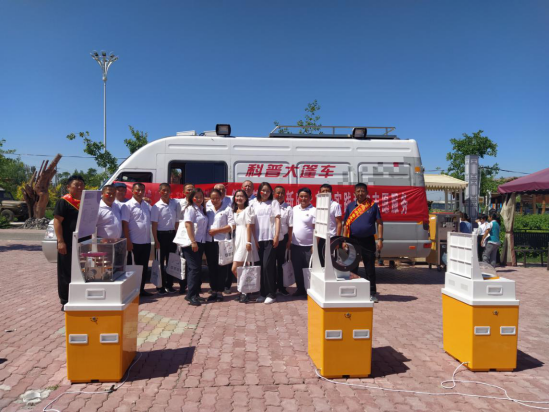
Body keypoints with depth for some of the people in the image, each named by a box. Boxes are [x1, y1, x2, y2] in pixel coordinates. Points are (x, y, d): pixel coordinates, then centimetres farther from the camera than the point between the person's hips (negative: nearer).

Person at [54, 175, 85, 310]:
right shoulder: (63, 202, -9)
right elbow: (57, 222, -14)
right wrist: (60, 241, -20)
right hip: (68, 243, -7)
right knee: (66, 272, 2)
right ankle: (65, 302, 11)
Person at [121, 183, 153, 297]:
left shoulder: (147, 205, 9)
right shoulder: (128, 205, -7)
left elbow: (151, 222, 16)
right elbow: (125, 224, -11)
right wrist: (128, 241, -15)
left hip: (146, 242, 5)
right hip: (134, 242, -5)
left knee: (144, 267, 12)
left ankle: (141, 289, 23)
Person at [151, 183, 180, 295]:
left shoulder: (175, 203, 2)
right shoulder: (157, 206, -7)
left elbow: (177, 221, 8)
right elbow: (154, 225, -8)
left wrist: (176, 235, 3)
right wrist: (156, 241, -11)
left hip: (172, 235, 3)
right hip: (161, 235, -3)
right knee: (160, 261, 4)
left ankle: (169, 285, 22)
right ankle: (161, 286, 13)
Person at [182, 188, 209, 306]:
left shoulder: (201, 209, 16)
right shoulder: (191, 208, -7)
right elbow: (188, 225, -16)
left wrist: (197, 242, 12)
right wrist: (193, 241, -21)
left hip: (200, 243, 8)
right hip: (190, 243, -8)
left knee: (197, 268, 10)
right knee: (194, 268, -10)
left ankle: (195, 293, 18)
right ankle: (191, 295, -5)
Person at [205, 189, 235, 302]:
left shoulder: (227, 209, 1)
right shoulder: (207, 208, 13)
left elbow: (232, 226, -6)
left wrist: (217, 231, -11)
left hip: (222, 241, -4)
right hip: (209, 241, 4)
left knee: (222, 267, -1)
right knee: (211, 267, 7)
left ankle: (220, 291, 9)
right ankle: (213, 291, 17)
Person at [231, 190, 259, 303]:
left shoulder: (248, 209, -1)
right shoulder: (233, 211, 19)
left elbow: (249, 226, -9)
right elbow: (233, 226, 17)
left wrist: (248, 241, -16)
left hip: (245, 239, -7)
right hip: (236, 239, 7)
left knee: (235, 268, -11)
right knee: (235, 269, 6)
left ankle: (244, 292, 1)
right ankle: (244, 291, 20)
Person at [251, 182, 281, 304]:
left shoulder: (274, 203, 7)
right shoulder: (254, 204, 13)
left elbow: (277, 219, 0)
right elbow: (252, 222, 10)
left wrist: (276, 237, -9)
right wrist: (254, 239, 3)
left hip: (270, 239, -3)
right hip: (259, 239, 3)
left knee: (267, 265, -8)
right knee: (261, 266, 4)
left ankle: (271, 294, 1)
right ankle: (263, 293, 14)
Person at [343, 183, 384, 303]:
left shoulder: (373, 206, 1)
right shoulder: (350, 206, 6)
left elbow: (379, 223, 2)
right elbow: (346, 224, 7)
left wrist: (380, 239, -6)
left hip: (368, 240, -2)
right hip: (353, 239, 2)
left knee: (370, 267, 4)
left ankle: (372, 293, 13)